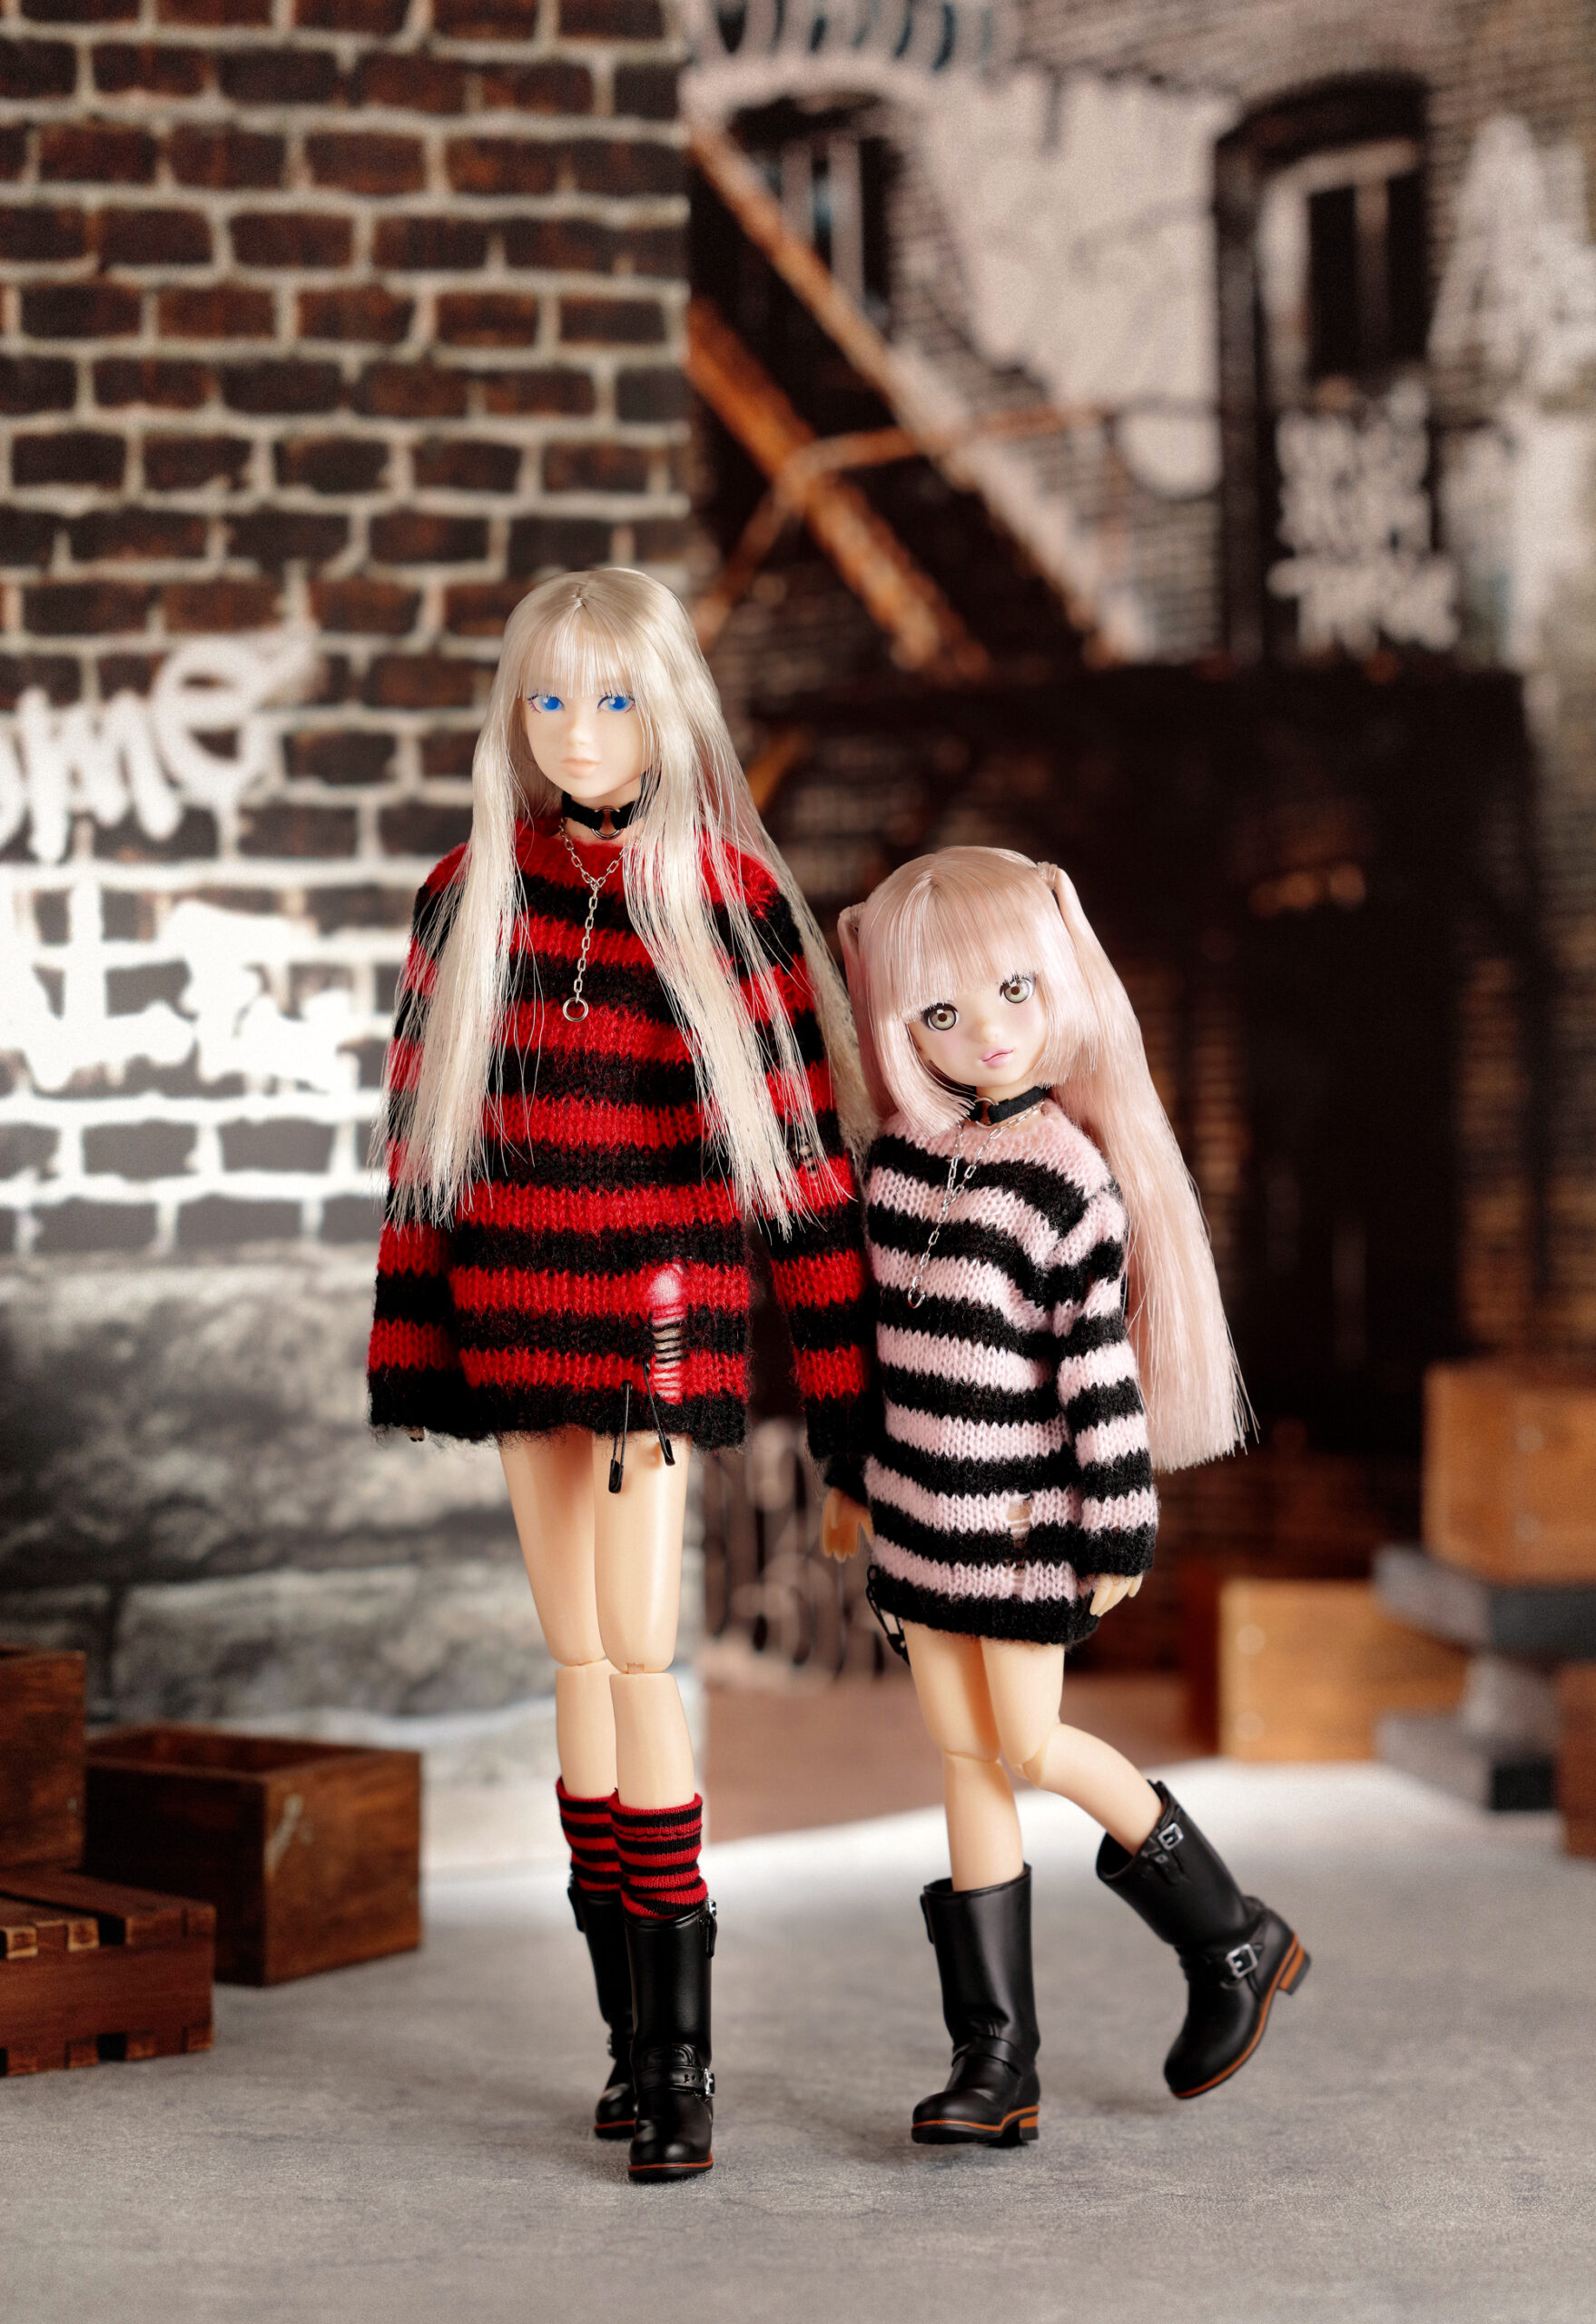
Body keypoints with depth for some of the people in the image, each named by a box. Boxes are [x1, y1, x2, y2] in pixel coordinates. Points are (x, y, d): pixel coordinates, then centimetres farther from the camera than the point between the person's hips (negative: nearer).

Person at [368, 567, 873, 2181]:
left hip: (661, 1318, -4)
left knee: (636, 1653, -11)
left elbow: (807, 1163, -5)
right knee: (578, 1660, 8)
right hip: (514, 1319, 4)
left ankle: (679, 2050, -3)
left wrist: (851, 1428, -6)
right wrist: (410, 1353, 8)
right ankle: (633, 2034, 17)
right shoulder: (472, 896, 5)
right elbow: (421, 1137, 10)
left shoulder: (733, 898, -5)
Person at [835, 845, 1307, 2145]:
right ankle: (998, 2062, 13)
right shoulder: (901, 1156, 3)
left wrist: (1118, 1532, -12)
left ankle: (1237, 1942, 19)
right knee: (963, 1759, 7)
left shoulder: (1069, 1172, -14)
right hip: (922, 1504, 6)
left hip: (1026, 1513, -6)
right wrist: (871, 1488, 18)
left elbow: (1103, 1366, -13)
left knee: (1029, 1749, -3)